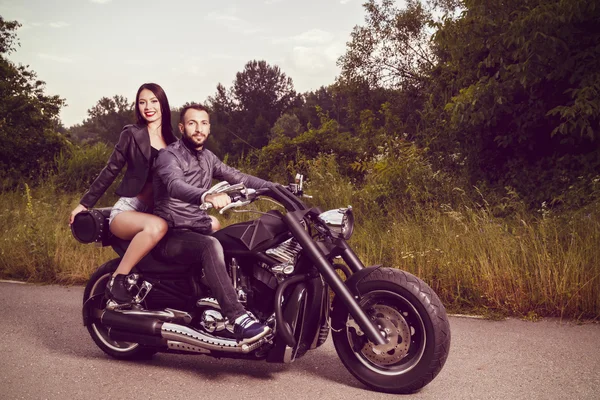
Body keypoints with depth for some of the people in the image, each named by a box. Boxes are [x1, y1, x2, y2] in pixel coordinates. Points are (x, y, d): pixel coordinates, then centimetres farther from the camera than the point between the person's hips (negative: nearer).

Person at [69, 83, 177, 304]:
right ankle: (117, 280, -25)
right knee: (157, 227, -40)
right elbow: (110, 171, 3)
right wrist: (84, 204, 3)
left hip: (157, 210, 4)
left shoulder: (171, 139, 13)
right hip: (127, 210, -4)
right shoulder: (132, 134, 1)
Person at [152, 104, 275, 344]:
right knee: (211, 246, -36)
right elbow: (175, 185, -30)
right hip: (171, 236, -8)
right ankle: (239, 321, -43)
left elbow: (237, 177, 13)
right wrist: (207, 196, -51)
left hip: (198, 230, 8)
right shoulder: (169, 155, -9)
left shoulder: (207, 157, 16)